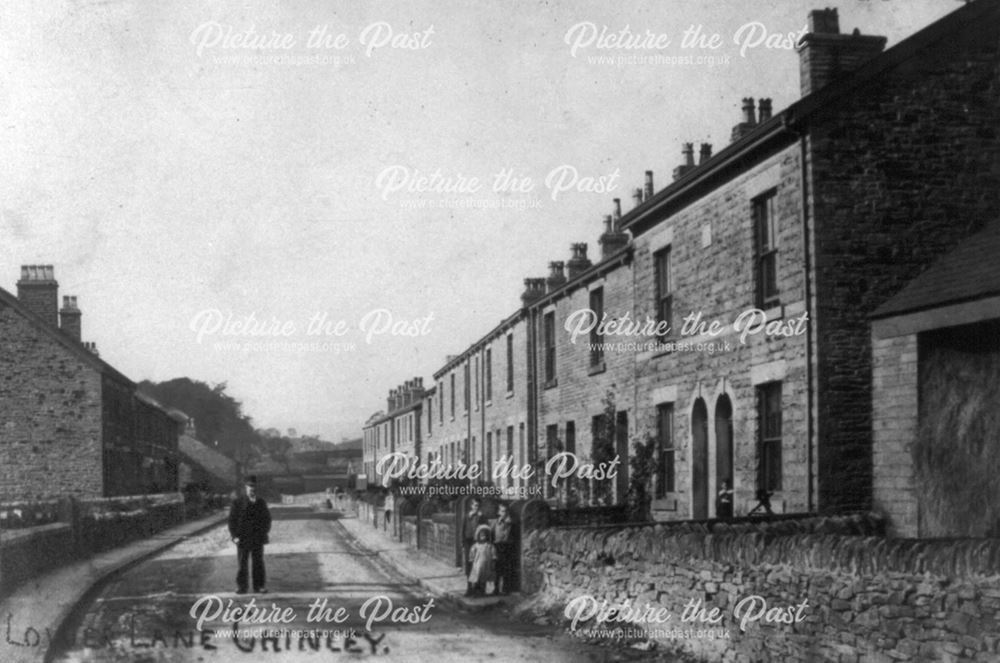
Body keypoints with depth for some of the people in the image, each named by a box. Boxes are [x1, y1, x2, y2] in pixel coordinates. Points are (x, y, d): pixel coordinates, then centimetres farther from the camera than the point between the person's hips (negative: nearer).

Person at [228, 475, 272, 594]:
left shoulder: (261, 502, 9)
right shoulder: (237, 502, 1)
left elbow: (267, 518, 14)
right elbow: (232, 520, 1)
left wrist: (265, 531, 1)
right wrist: (235, 536, -7)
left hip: (258, 539, 2)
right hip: (243, 539, -2)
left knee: (258, 563, 3)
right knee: (242, 563, 0)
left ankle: (260, 585, 8)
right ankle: (241, 587, 5)